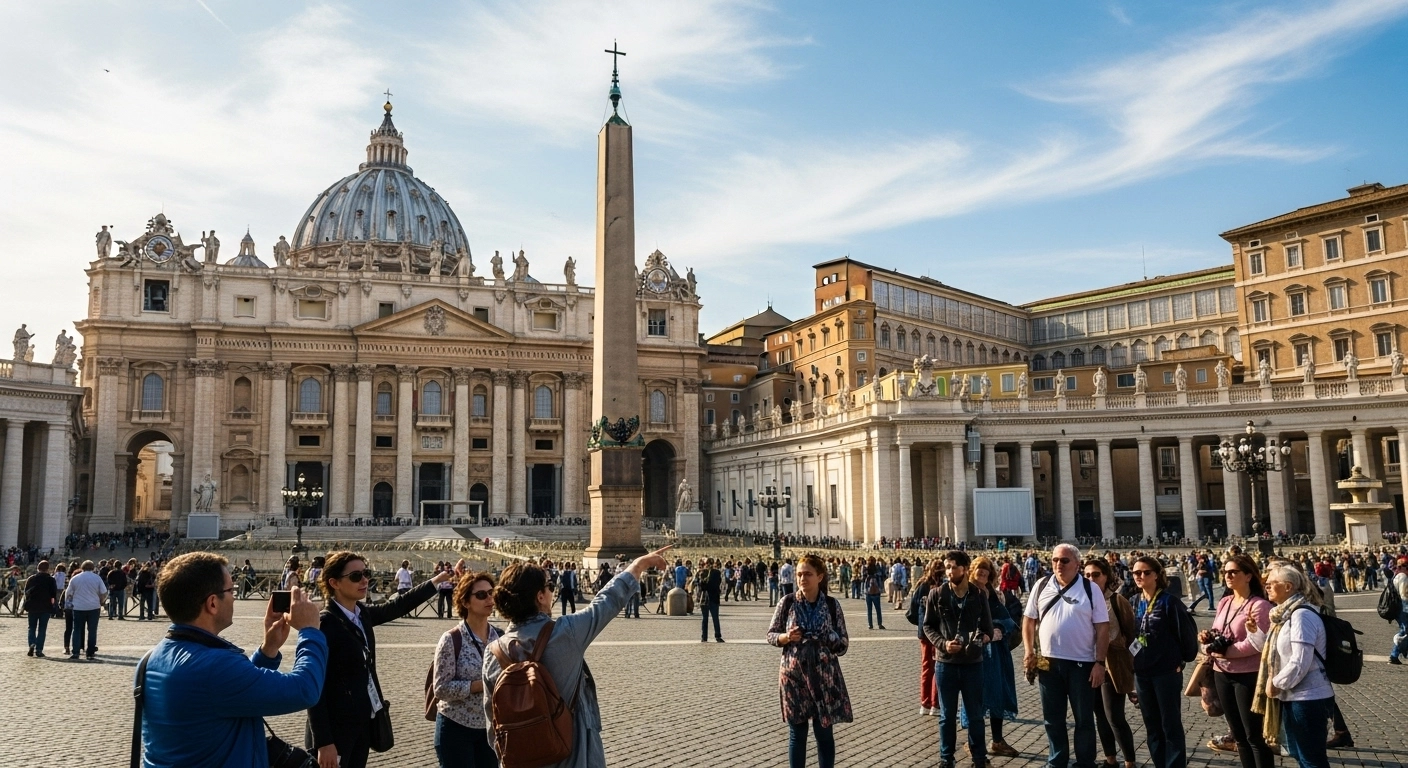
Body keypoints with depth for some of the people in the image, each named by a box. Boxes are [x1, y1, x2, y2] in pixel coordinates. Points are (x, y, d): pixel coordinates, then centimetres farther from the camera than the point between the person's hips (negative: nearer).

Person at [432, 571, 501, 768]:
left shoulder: (500, 637, 1)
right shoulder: (451, 640, -13)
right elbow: (441, 688, -17)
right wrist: (481, 684, -22)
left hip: (490, 727, 5)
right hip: (457, 728, -5)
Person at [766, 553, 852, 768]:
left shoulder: (831, 604, -3)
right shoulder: (787, 602, -4)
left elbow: (843, 644, 1)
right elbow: (771, 635, 3)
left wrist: (831, 639, -19)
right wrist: (786, 637, -16)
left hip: (824, 676, 0)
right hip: (793, 675, 0)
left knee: (824, 732, 7)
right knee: (797, 733, 9)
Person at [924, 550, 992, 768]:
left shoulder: (979, 595, -2)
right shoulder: (936, 595, -4)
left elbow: (988, 628, 5)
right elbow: (928, 626, 1)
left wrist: (981, 639, -14)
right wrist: (942, 643, -14)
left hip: (973, 663, 0)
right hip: (946, 663, 0)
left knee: (976, 714, 12)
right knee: (947, 715, 10)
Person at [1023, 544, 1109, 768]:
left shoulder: (1091, 590, -5)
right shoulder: (1041, 586, 3)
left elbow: (1102, 628, -5)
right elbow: (1029, 620, 10)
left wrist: (1100, 662, -11)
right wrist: (1028, 651, 1)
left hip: (1082, 663, -3)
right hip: (1048, 661, 3)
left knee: (1084, 719, 9)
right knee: (1053, 719, 13)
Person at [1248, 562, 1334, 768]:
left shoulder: (1302, 615, -20)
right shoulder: (1286, 613, 12)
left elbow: (1300, 663, -25)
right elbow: (1274, 649, 21)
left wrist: (1276, 683, -14)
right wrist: (1254, 631, 5)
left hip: (1307, 697, -10)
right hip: (1294, 695, 10)